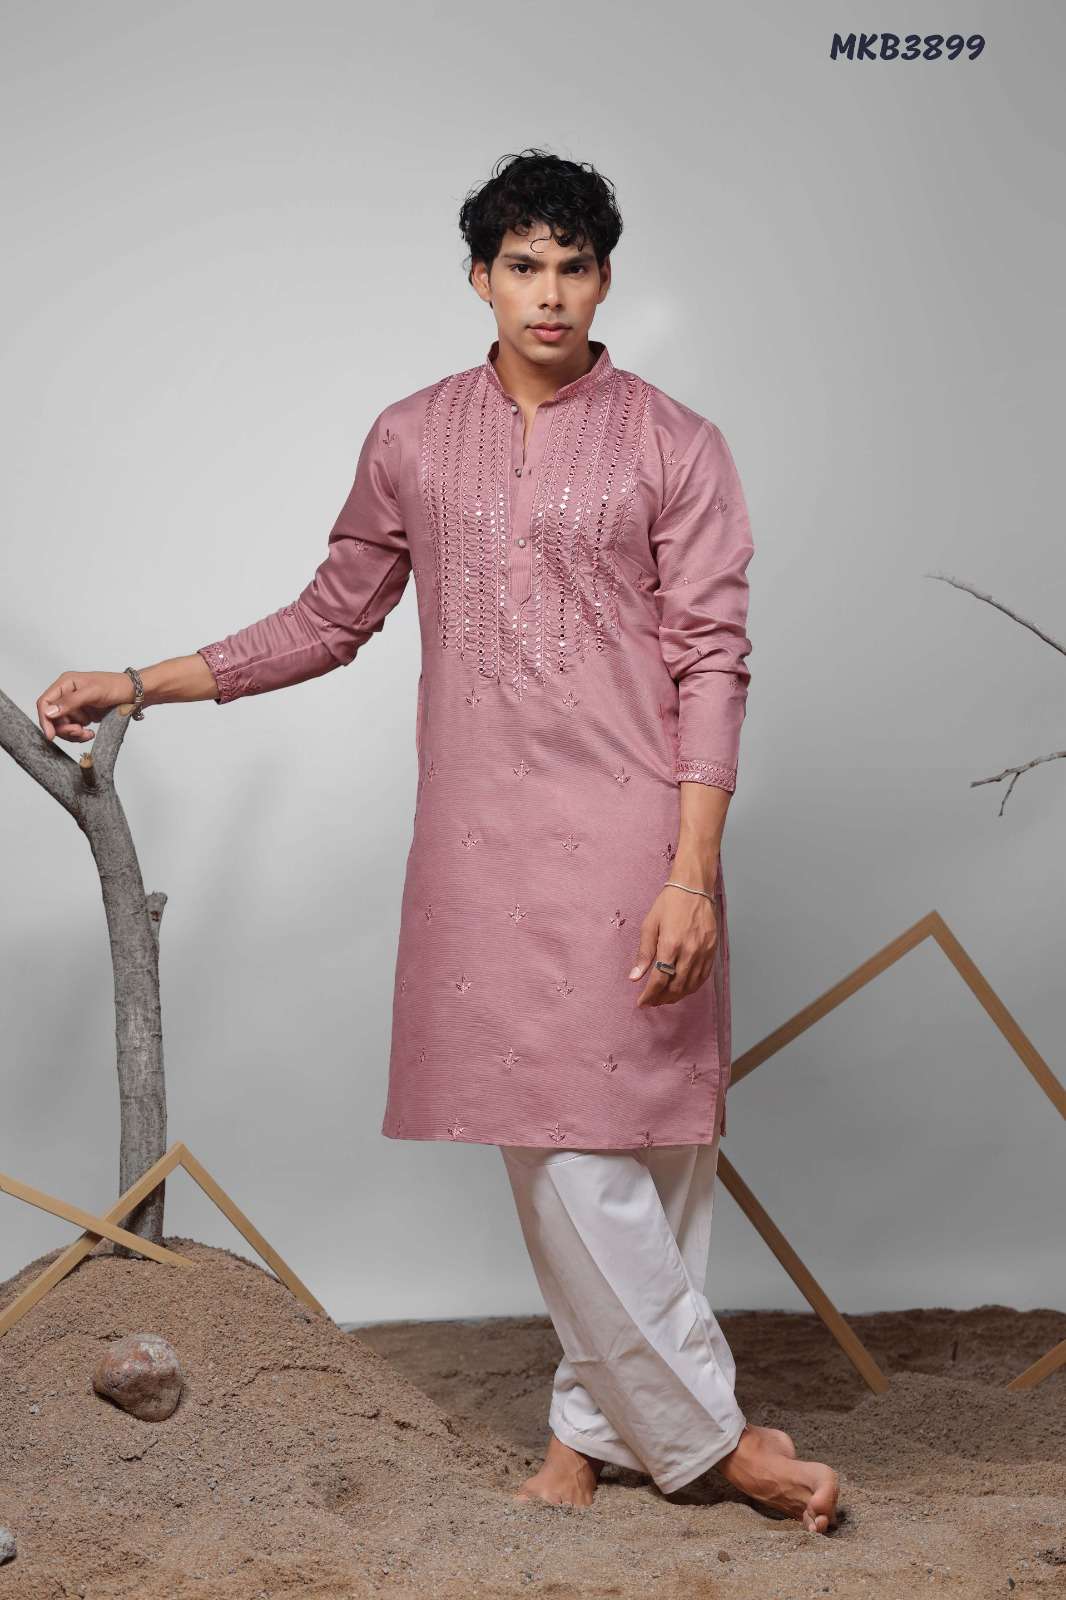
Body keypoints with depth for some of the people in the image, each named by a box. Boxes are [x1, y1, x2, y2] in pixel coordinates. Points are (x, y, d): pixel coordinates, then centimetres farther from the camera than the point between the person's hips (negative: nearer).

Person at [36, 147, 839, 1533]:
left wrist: (693, 871, -11)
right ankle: (708, 1432, 13)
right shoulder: (412, 442, 11)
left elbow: (712, 664, -2)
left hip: (628, 839, -2)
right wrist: (139, 684, 18)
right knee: (558, 1152, 1)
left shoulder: (673, 445, 2)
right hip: (482, 844, 3)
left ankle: (595, 1421, 15)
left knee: (635, 1142, -3)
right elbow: (331, 620, 19)